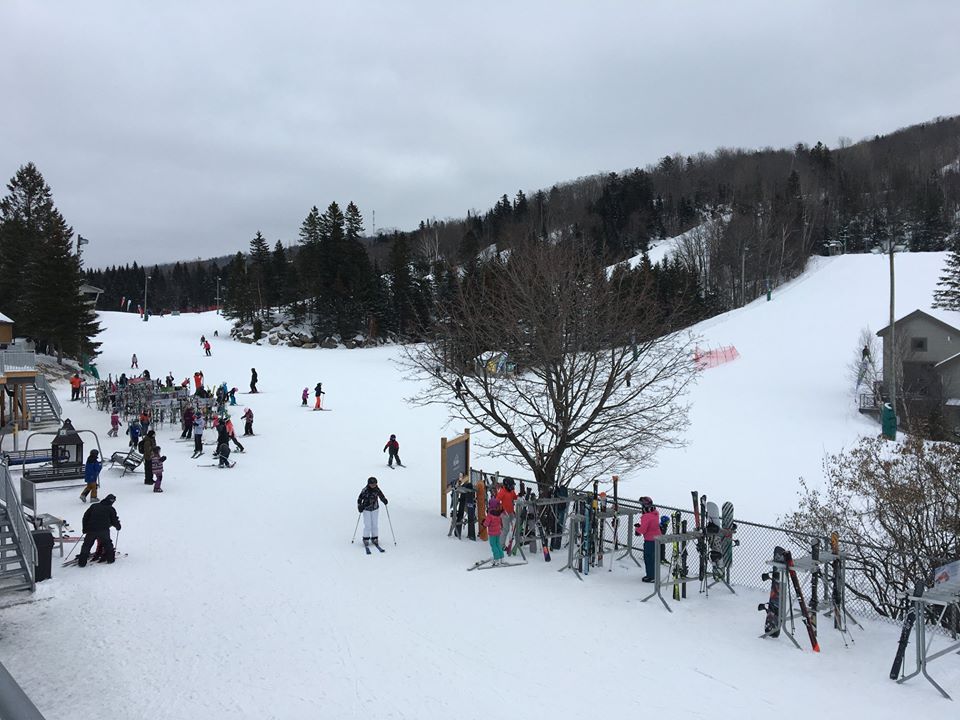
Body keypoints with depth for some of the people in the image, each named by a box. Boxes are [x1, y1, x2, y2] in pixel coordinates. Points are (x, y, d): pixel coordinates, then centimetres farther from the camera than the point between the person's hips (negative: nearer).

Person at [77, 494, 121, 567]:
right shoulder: (111, 509, 8)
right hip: (103, 530, -2)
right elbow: (114, 521, 10)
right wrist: (118, 527, 31)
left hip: (91, 529, 2)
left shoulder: (94, 506, 16)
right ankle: (110, 557, 18)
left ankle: (82, 561, 7)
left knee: (87, 544, 12)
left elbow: (85, 517, 16)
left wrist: (84, 528, 23)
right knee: (107, 543, 18)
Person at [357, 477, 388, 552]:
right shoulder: (365, 490, -18)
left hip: (375, 509, 3)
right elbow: (359, 499, -12)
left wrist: (384, 500, -8)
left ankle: (374, 539, 20)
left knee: (374, 525, 6)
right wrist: (360, 507, -22)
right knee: (367, 525, -6)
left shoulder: (377, 490, -8)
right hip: (366, 509, -3)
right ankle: (366, 540, 8)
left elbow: (381, 495, 9)